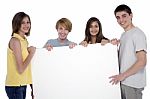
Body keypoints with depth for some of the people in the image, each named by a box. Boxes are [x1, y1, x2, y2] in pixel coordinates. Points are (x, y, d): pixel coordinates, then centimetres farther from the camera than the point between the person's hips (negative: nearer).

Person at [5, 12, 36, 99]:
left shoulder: (24, 40, 9)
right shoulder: (15, 40, -16)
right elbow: (20, 69, -19)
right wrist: (32, 52, -11)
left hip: (22, 84, 8)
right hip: (15, 86, -8)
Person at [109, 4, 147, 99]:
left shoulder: (138, 34, -14)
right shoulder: (123, 35, 14)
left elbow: (142, 62, -20)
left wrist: (123, 75, -17)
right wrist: (115, 45, 3)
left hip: (133, 84, -8)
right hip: (123, 81, 8)